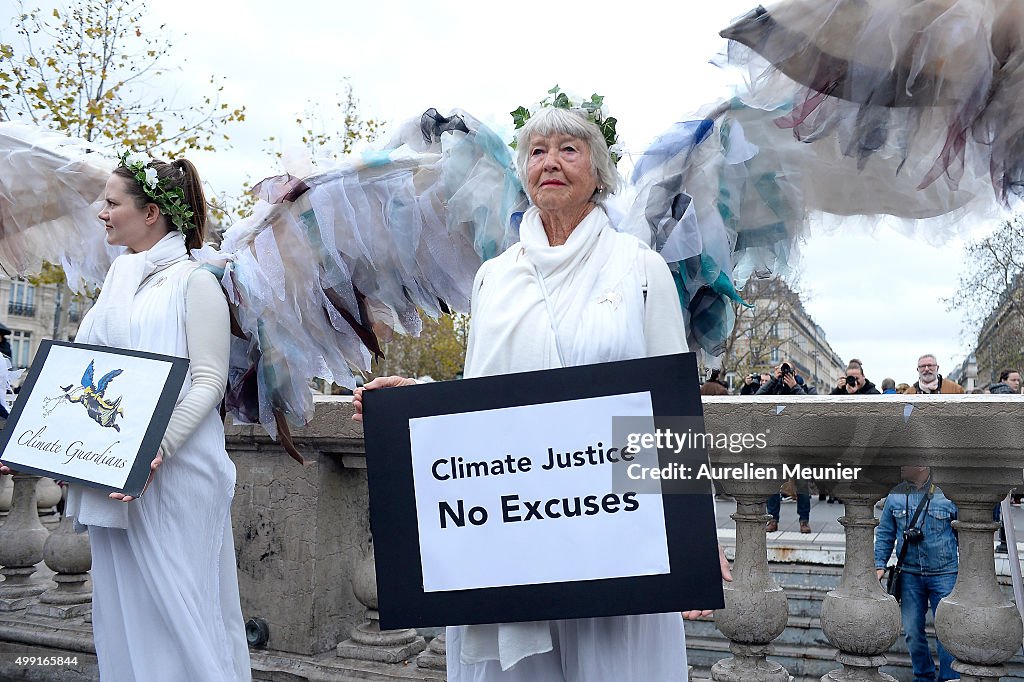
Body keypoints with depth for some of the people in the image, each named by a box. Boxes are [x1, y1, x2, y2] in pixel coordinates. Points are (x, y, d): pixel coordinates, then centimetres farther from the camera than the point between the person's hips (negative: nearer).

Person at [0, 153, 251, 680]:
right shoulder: (117, 280, 14)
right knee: (121, 602, 15)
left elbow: (209, 380, -14)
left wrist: (158, 449, -25)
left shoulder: (193, 282, -8)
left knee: (177, 602, 1)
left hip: (173, 474, -7)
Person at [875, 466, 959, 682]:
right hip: (910, 575, 3)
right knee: (912, 632, 11)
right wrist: (879, 565, 2)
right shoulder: (895, 496, 2)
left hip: (944, 575, -3)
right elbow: (884, 534, 10)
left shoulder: (948, 494, -6)